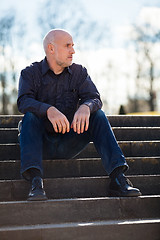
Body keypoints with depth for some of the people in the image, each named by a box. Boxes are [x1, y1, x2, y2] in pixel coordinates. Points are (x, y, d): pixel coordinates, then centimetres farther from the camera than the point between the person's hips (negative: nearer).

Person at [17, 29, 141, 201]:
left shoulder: (79, 72, 9)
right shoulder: (30, 73, 0)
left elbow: (94, 97, -6)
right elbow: (23, 102, -18)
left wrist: (85, 107, -32)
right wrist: (49, 110, -39)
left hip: (68, 145, 2)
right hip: (41, 143, -2)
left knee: (98, 115, -18)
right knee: (30, 116, -30)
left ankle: (118, 179, -29)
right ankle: (35, 182, -43)